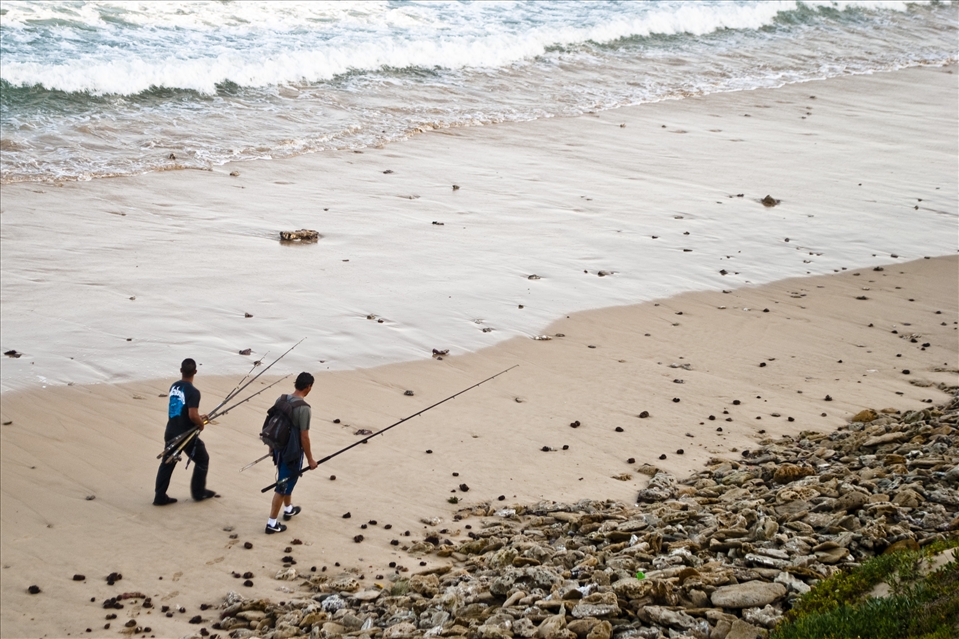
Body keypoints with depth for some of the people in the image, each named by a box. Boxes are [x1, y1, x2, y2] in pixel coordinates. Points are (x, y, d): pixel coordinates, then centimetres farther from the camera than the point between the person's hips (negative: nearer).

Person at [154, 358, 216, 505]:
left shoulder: (174, 387, 4)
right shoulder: (193, 392, -21)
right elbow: (193, 416, -27)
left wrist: (198, 417, 16)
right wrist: (201, 424, -7)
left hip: (171, 433, 6)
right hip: (186, 435, -6)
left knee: (167, 463, 14)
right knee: (202, 460, 15)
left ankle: (160, 497, 13)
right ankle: (199, 493, 23)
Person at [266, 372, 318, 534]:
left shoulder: (281, 400, -1)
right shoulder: (303, 408, -23)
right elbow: (304, 437, -20)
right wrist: (310, 459, -10)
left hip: (279, 448, 8)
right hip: (292, 452, -8)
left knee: (286, 480, 27)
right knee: (283, 486, 1)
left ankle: (288, 509, 47)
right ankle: (272, 523, 6)